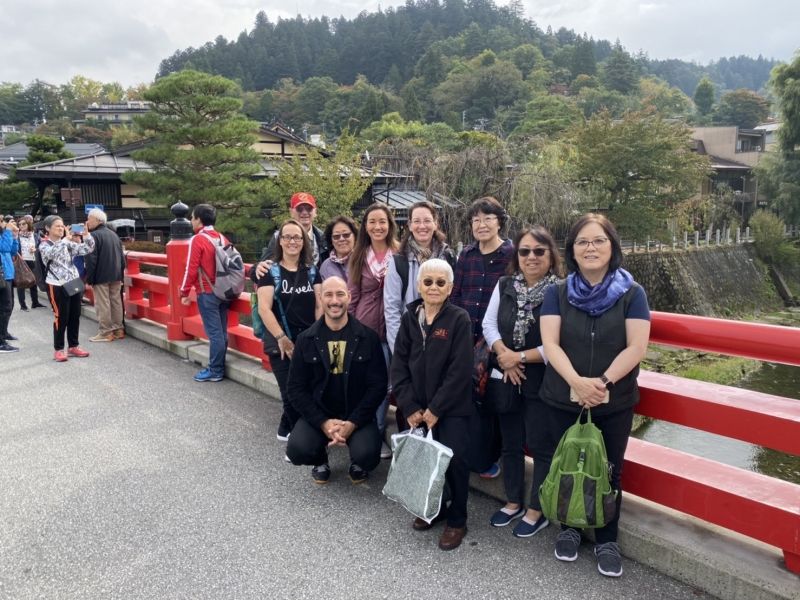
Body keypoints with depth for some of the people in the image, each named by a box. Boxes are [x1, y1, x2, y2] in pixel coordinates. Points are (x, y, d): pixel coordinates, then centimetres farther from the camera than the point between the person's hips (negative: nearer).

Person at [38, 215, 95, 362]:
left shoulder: (67, 243, 11)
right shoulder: (44, 245, -3)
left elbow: (87, 249, 2)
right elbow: (51, 253, -26)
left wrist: (86, 233, -12)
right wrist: (65, 239, -30)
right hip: (57, 286, -5)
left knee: (75, 316, 9)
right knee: (61, 318, -2)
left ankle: (73, 347, 20)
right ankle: (58, 349, 9)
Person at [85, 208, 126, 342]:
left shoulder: (94, 236, -12)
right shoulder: (114, 235, 14)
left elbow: (91, 260, -16)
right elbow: (122, 257, 16)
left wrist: (89, 279, -12)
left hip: (101, 276, -8)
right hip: (116, 276, 8)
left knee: (102, 305, -2)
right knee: (116, 302, 11)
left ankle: (105, 332, 1)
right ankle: (118, 329, 16)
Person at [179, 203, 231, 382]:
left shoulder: (197, 240, -12)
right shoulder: (222, 238, 9)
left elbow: (191, 269, -13)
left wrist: (184, 293, -5)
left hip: (207, 293, -7)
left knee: (214, 332, -3)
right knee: (221, 331, 11)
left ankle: (215, 371, 3)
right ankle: (219, 367, 19)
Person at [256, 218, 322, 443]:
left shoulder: (312, 271, 10)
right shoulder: (270, 271, -1)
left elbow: (320, 305, 6)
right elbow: (264, 308, -10)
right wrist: (281, 338, -15)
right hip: (282, 344, -3)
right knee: (292, 394, -6)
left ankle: (287, 430, 24)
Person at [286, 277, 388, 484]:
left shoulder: (368, 337, -5)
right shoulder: (306, 339, -1)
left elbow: (378, 385, -6)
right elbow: (296, 388, -2)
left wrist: (353, 422, -16)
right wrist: (323, 422, -15)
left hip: (357, 416, -1)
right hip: (318, 415, 1)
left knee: (367, 454, -27)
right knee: (297, 449, -25)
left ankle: (358, 463, 13)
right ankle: (321, 460, 13)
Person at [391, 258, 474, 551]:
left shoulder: (459, 319, -9)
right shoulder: (409, 318, 3)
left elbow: (460, 371, -14)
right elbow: (398, 365, 2)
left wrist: (435, 409, -14)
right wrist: (410, 407, -7)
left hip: (452, 408, -3)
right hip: (418, 408, 4)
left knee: (454, 459, -6)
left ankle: (457, 519, 16)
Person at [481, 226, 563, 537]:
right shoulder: (504, 285, 4)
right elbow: (488, 324, 4)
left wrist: (520, 357, -17)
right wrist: (503, 354, -12)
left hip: (541, 382, -5)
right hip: (505, 378, 6)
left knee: (540, 445, 6)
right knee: (510, 442, 17)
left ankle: (537, 510, 24)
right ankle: (513, 501, 35)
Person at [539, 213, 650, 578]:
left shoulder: (632, 293, -3)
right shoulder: (557, 293, -1)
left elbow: (636, 347, -11)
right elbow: (550, 343, -11)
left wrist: (603, 381, -23)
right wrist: (577, 381, -25)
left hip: (615, 404, 0)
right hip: (561, 400, 1)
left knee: (608, 472, 13)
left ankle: (607, 540, 32)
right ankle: (569, 528, 37)